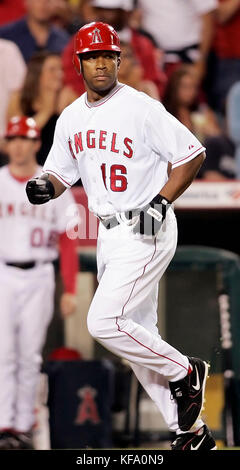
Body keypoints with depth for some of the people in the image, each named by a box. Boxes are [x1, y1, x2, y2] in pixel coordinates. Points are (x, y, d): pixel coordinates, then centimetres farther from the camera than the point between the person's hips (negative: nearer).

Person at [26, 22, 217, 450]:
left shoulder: (142, 109, -12)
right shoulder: (71, 119, 9)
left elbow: (192, 153, -9)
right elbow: (60, 173, 17)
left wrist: (161, 202, -18)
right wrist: (44, 187, -7)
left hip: (147, 232, -8)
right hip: (108, 234, 8)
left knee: (104, 322, -18)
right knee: (136, 335, 8)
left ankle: (185, 373, 3)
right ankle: (192, 433, 16)